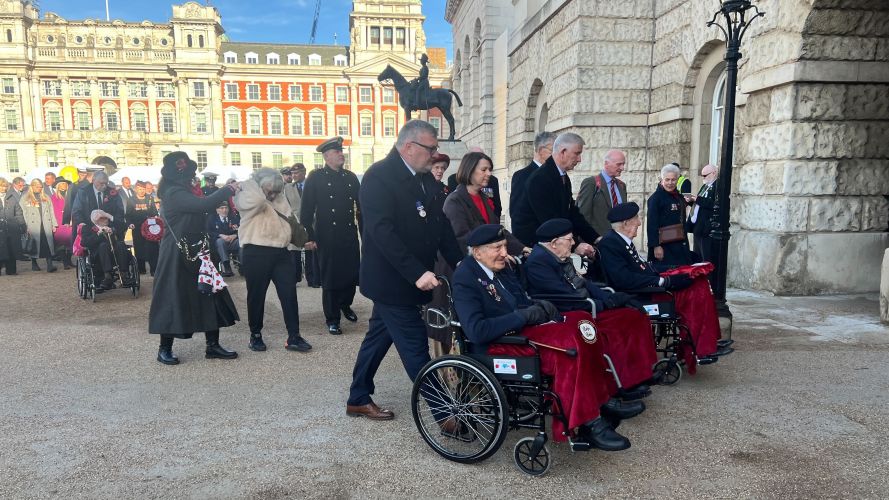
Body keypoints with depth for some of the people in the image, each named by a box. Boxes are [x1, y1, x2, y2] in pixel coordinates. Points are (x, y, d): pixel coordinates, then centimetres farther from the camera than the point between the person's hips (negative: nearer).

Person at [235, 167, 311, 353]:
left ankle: (294, 337, 5)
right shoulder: (246, 198, -5)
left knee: (289, 293, 0)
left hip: (280, 252, 5)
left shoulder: (280, 199, 16)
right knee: (256, 295, 6)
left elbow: (290, 221, 24)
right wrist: (249, 182, -12)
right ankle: (255, 335, 24)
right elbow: (258, 199, -26)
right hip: (256, 253, -5)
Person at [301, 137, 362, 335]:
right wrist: (309, 237, -9)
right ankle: (332, 319, 17)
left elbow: (360, 207, 12)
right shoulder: (315, 177, -1)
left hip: (350, 236, 4)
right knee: (330, 279, 3)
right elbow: (306, 209, -3)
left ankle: (345, 304, 34)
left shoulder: (351, 177, 11)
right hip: (327, 237, -4)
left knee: (352, 275, 5)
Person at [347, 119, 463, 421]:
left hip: (410, 279, 9)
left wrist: (459, 262, -2)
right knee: (416, 350, -3)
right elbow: (382, 231, -25)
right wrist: (417, 273, -30)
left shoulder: (425, 177, 8)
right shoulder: (379, 176, -17)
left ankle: (358, 400, 34)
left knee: (379, 338, 19)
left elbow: (440, 222, 10)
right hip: (391, 280, -9)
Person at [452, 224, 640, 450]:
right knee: (569, 344, -25)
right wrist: (524, 315, -21)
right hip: (498, 343, -9)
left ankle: (602, 401, -3)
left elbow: (522, 301, 19)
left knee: (580, 321, -8)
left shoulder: (498, 267, 11)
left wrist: (539, 305, -4)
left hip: (521, 327, 9)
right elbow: (476, 331, -26)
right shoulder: (464, 279, -15)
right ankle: (587, 424, -15)